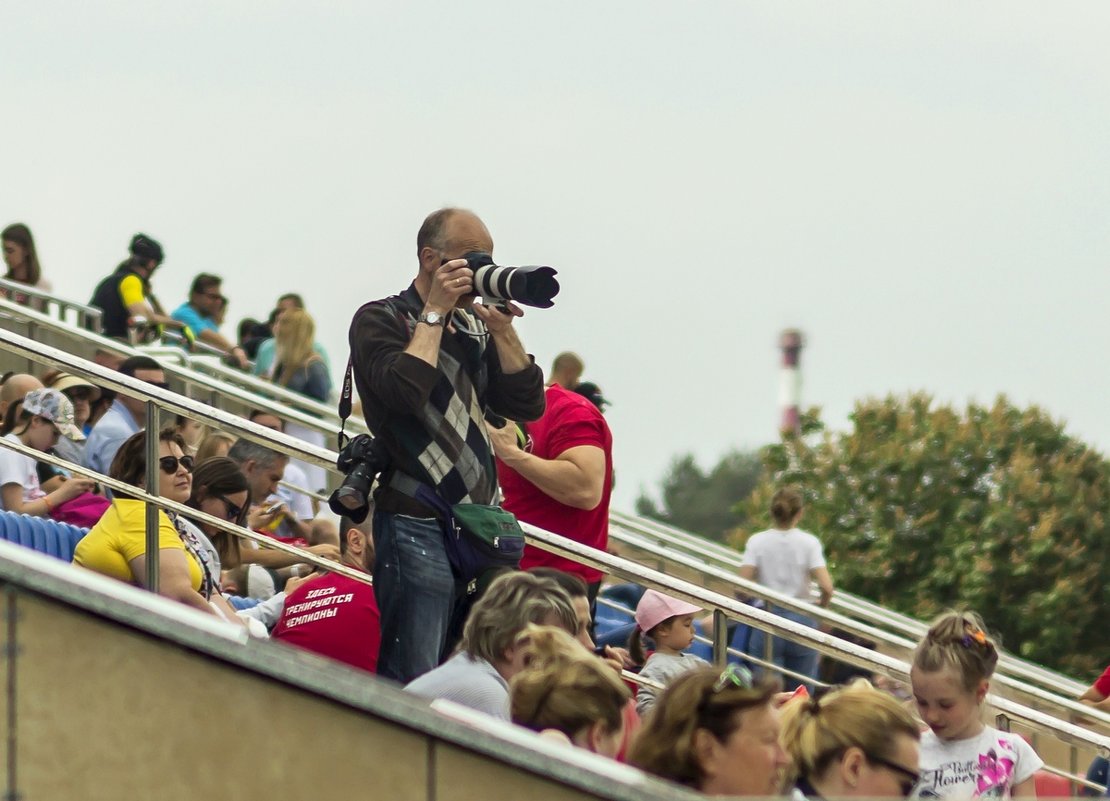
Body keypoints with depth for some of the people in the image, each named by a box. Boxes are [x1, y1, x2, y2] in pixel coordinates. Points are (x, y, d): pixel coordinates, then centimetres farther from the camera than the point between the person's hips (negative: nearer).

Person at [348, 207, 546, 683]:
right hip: (418, 524, -7)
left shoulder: (474, 326, 18)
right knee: (413, 687, -11)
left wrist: (502, 330, -1)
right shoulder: (379, 321, 0)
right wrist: (435, 312, -10)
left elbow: (527, 405, 11)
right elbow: (406, 391, -19)